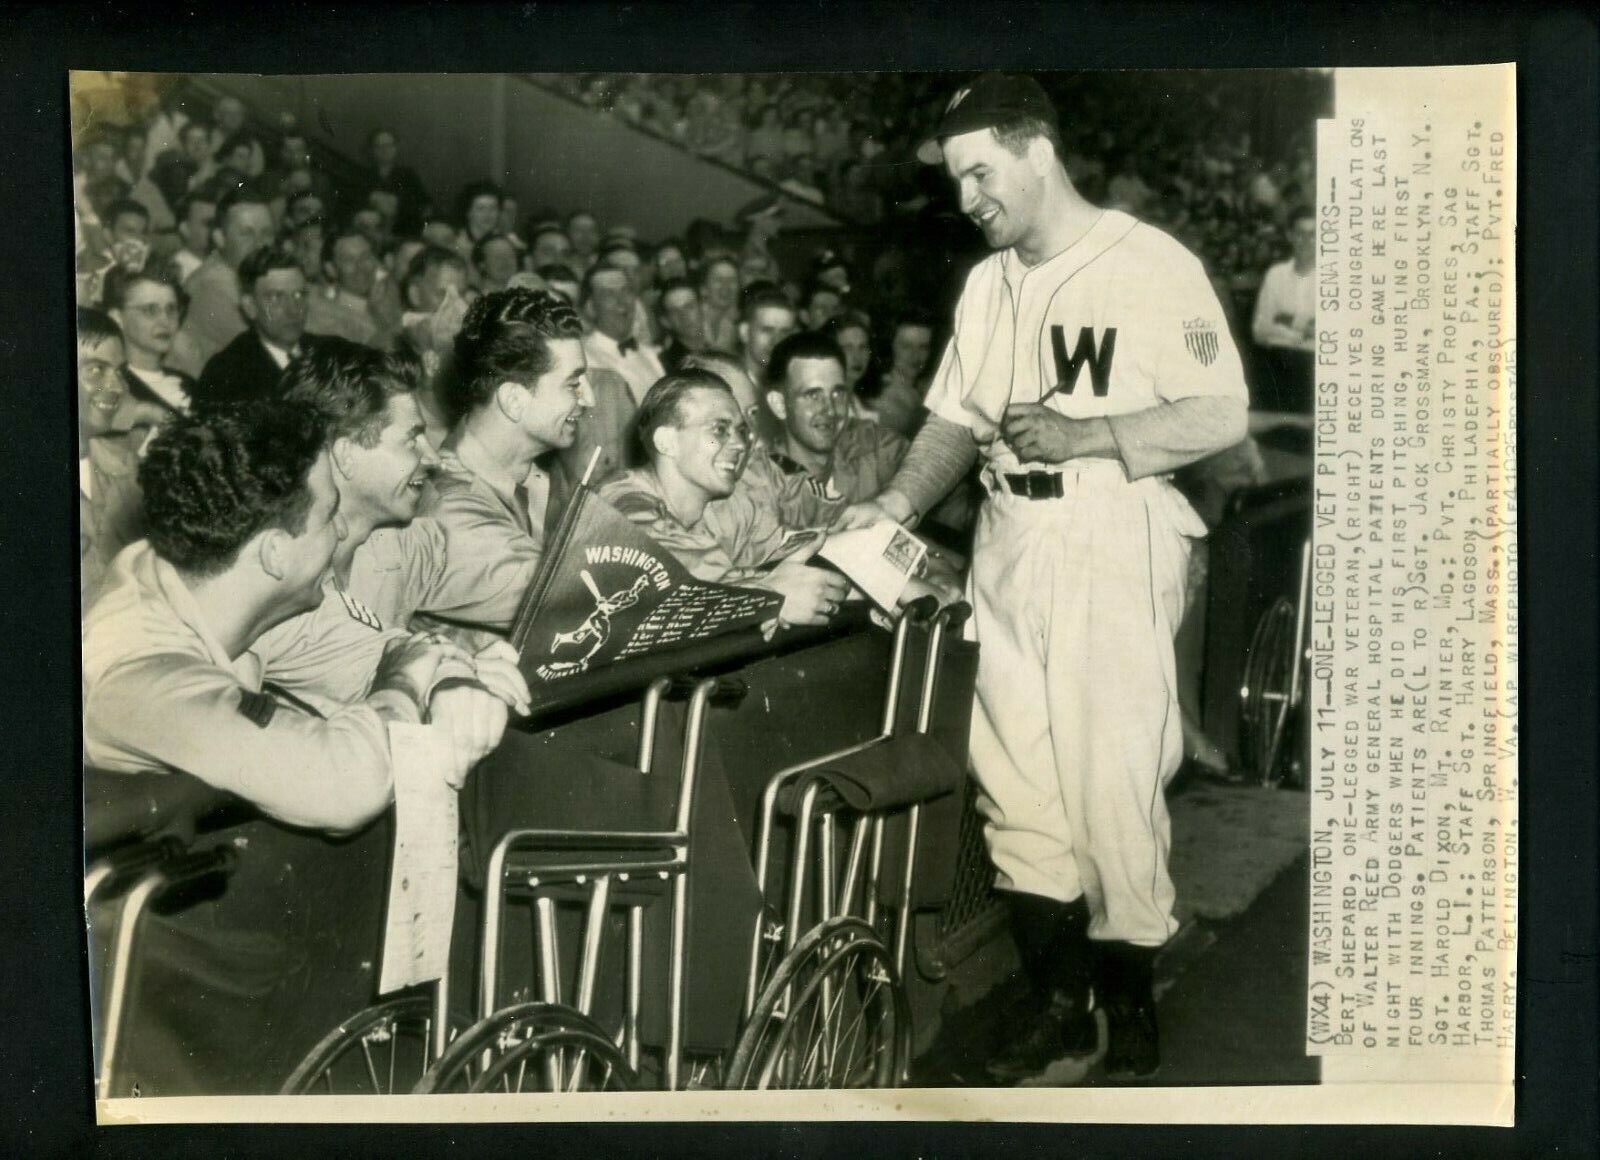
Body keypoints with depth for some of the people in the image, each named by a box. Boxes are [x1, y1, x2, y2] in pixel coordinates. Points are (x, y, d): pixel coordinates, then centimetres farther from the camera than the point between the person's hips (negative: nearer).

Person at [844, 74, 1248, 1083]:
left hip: (1114, 554, -6)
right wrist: (897, 505, 1)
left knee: (1113, 795, -2)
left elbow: (1223, 416, -10)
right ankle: (1061, 1011, 22)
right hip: (1007, 554, 6)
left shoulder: (1152, 266, -6)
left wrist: (1082, 435, -19)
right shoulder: (988, 282, 14)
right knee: (1017, 791, 7)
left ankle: (1131, 1016, 18)